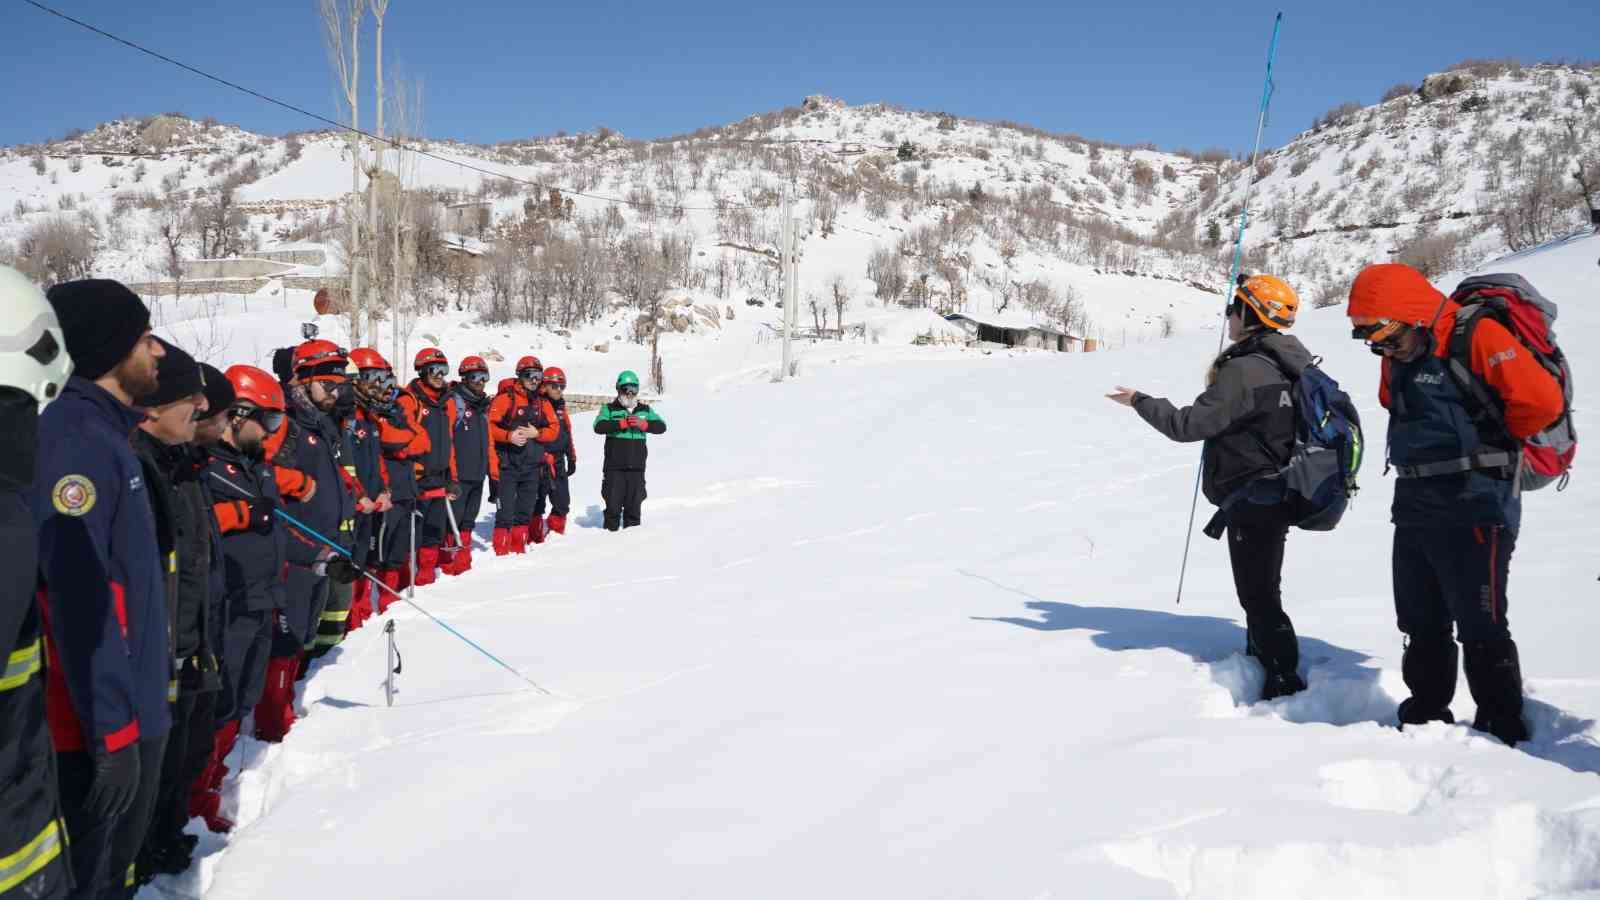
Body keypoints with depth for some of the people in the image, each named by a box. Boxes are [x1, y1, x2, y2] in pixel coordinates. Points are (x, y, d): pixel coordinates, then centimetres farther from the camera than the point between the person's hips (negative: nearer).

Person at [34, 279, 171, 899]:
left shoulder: (106, 433, 12)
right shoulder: (74, 440, -20)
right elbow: (79, 602, -25)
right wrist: (111, 728, -23)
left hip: (134, 707, 10)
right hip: (102, 725, -10)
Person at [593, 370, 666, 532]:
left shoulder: (645, 410, 14)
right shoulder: (609, 409, 3)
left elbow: (661, 426, 3)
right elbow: (599, 426, -14)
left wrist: (643, 424, -13)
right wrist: (622, 423, -20)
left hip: (637, 467, 3)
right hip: (614, 467, -3)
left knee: (634, 503, 8)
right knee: (613, 503, 0)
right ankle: (611, 531, 11)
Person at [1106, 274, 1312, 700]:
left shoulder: (1244, 370, -22)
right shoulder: (1288, 365, 7)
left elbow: (1190, 425, -22)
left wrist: (1140, 402, -10)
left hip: (1252, 498, -10)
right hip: (1276, 493, 10)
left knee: (1258, 596, -1)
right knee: (1260, 589, 21)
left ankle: (1285, 680, 3)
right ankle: (1261, 662, 33)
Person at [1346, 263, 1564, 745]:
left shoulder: (1477, 338, -16)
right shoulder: (1398, 357, 10)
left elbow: (1541, 398, -24)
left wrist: (1492, 441, -8)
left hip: (1473, 510, -8)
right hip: (1413, 507, 8)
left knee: (1482, 630, -2)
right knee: (1421, 626, 16)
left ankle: (1501, 731, 10)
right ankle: (1425, 718, 28)